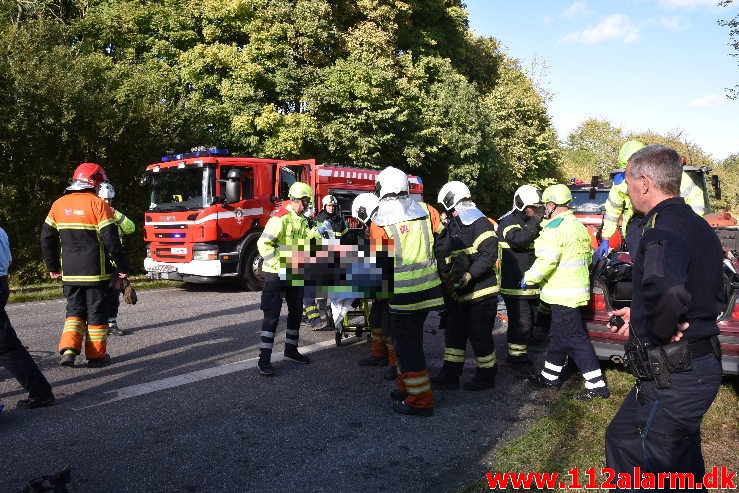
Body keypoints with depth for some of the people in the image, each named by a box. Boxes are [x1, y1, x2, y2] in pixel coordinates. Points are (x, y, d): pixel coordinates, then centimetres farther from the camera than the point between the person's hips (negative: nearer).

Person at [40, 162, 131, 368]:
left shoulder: (59, 204, 6)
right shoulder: (98, 204, -11)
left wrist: (53, 267, 18)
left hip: (70, 272, 5)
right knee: (96, 312, 6)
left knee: (75, 310, 17)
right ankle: (96, 355, 13)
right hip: (96, 272, -4)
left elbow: (46, 238, 9)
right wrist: (123, 268, -7)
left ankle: (68, 349, 2)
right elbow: (111, 240, -15)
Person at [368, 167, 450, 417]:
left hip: (402, 293, -6)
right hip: (429, 289, 6)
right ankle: (406, 386, 33)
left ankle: (419, 400, 7)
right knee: (410, 338, 20)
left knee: (406, 344, 3)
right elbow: (442, 243, 7)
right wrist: (446, 274, 19)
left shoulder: (380, 222, -10)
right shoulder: (426, 210, 2)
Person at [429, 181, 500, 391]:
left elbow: (489, 254, -22)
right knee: (454, 333, 12)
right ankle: (450, 376, 22)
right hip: (460, 293, 9)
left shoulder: (480, 223, -14)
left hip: (481, 292, -9)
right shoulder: (451, 226, 13)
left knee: (479, 335, 1)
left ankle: (486, 376, 18)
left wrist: (469, 275, -27)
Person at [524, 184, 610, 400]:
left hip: (564, 294, -10)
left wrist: (528, 278, -10)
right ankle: (550, 376, 30)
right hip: (577, 289, 10)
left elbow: (546, 261, -23)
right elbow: (588, 256, 21)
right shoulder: (578, 226, 13)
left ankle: (596, 385, -1)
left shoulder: (555, 227, -17)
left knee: (575, 340, -5)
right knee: (558, 336, 18)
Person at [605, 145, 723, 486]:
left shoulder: (663, 227, -22)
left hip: (673, 375, -10)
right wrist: (642, 315, 16)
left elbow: (666, 291, -42)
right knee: (622, 437, 24)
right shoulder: (698, 226, 10)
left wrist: (661, 329, -21)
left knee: (662, 474, 7)